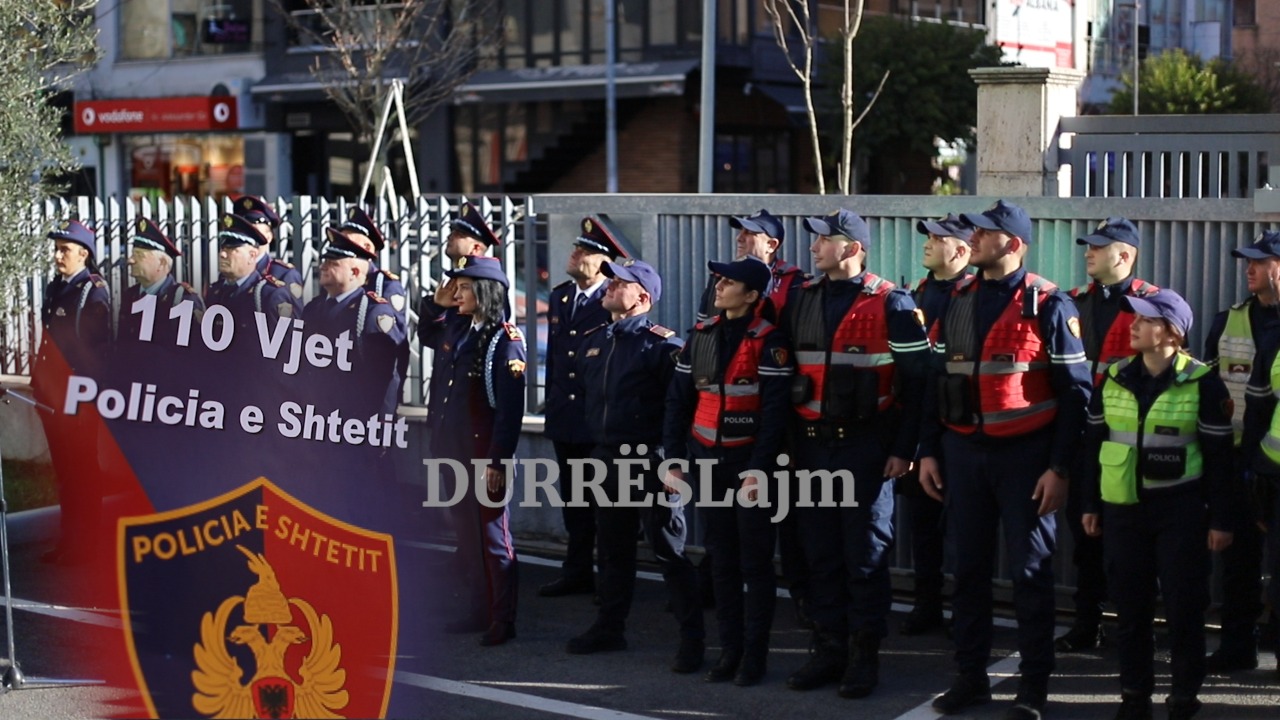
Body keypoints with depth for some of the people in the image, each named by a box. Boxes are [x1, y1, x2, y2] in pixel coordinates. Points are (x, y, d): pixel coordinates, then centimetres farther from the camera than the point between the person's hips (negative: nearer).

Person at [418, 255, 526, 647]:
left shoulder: (505, 339, -12)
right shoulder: (456, 333, 11)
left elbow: (511, 407, -16)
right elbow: (425, 335, 36)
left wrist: (498, 461, -20)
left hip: (485, 454, -8)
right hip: (453, 451, 8)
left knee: (492, 536, 0)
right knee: (465, 533, 13)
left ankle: (502, 620, 7)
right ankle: (479, 609, 23)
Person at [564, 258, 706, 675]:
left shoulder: (661, 344, -11)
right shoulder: (594, 342, 13)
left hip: (650, 462, -7)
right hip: (606, 458, 7)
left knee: (669, 551, -3)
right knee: (612, 548, 16)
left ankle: (692, 639, 2)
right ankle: (609, 628, 27)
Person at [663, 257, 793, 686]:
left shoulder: (767, 341, -10)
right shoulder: (702, 336, 8)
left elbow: (775, 411, -14)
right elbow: (678, 401, 10)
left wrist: (758, 469, -19)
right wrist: (674, 459, 3)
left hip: (750, 464, -5)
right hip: (708, 462, 5)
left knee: (755, 563, 3)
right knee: (722, 562, 10)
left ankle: (754, 655, 10)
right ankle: (729, 651, 17)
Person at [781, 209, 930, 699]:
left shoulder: (891, 304, -7)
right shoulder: (800, 300, 9)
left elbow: (916, 382, -7)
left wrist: (903, 449, -11)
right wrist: (787, 442, 8)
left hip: (864, 446, -5)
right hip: (810, 444, 5)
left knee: (866, 554, 2)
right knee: (820, 553, 10)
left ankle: (865, 656, 11)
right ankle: (829, 650, 19)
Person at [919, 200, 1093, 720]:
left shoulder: (1048, 305, -7)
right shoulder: (956, 302, 8)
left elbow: (1076, 392, -8)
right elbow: (938, 381, 13)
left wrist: (1059, 467, -13)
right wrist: (928, 451, 7)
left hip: (1025, 454, -5)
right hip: (963, 452, 5)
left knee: (1031, 570, 3)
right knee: (969, 566, 10)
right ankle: (971, 676, 21)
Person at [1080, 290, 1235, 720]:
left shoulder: (1202, 384, -7)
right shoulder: (1114, 379, 5)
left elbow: (1219, 456, -6)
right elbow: (1093, 443, 11)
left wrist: (1220, 519, -7)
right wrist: (1091, 504, 9)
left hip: (1180, 510, -4)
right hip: (1123, 508, 4)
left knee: (1184, 605, 2)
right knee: (1130, 605, 8)